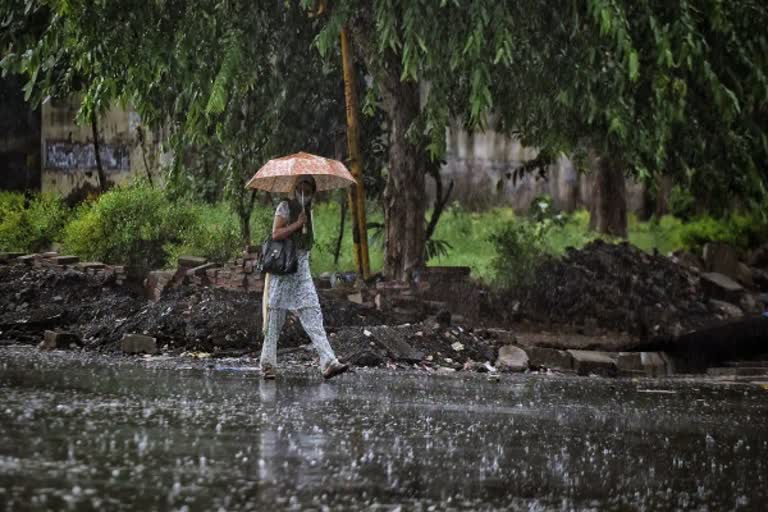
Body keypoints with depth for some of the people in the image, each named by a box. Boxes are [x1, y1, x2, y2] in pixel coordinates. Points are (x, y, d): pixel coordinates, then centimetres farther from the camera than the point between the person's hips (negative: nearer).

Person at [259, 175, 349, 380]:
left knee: (313, 315, -6)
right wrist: (298, 224, -17)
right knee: (275, 318, 0)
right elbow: (276, 234, -17)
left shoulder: (307, 211, 16)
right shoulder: (285, 207, -5)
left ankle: (328, 363, -15)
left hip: (302, 269, 6)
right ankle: (268, 364, 9)